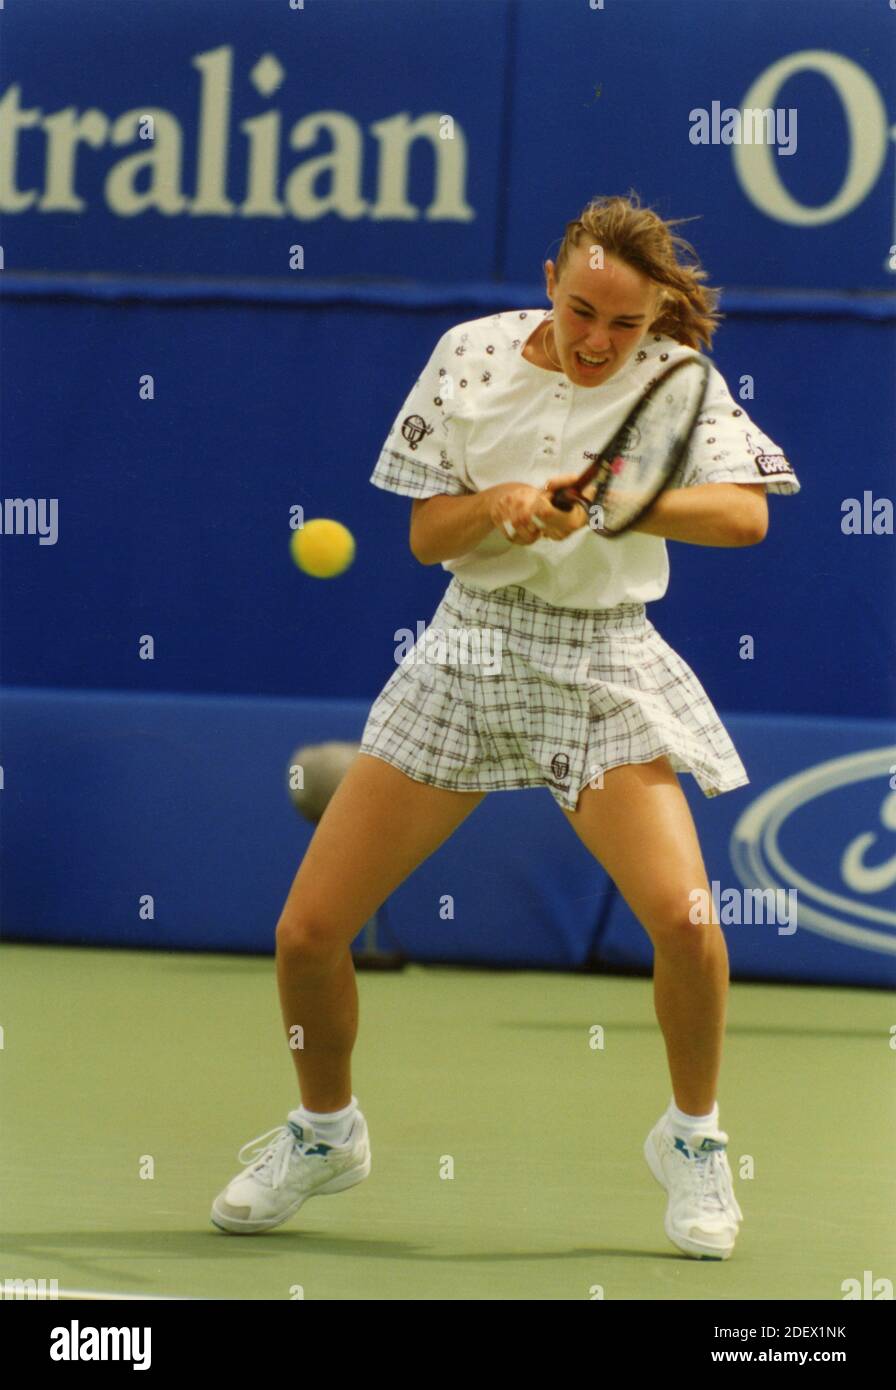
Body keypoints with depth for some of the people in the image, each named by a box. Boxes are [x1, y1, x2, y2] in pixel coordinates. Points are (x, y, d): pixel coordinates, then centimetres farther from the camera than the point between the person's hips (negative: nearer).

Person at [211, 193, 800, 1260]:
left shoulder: (674, 378, -6)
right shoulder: (473, 355, -1)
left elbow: (744, 514, -20)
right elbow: (426, 535, 1)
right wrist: (497, 506, -21)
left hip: (607, 670, -2)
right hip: (470, 650, 2)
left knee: (682, 916, -24)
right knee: (307, 933, -3)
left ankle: (692, 1141, 4)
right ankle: (324, 1133, 25)